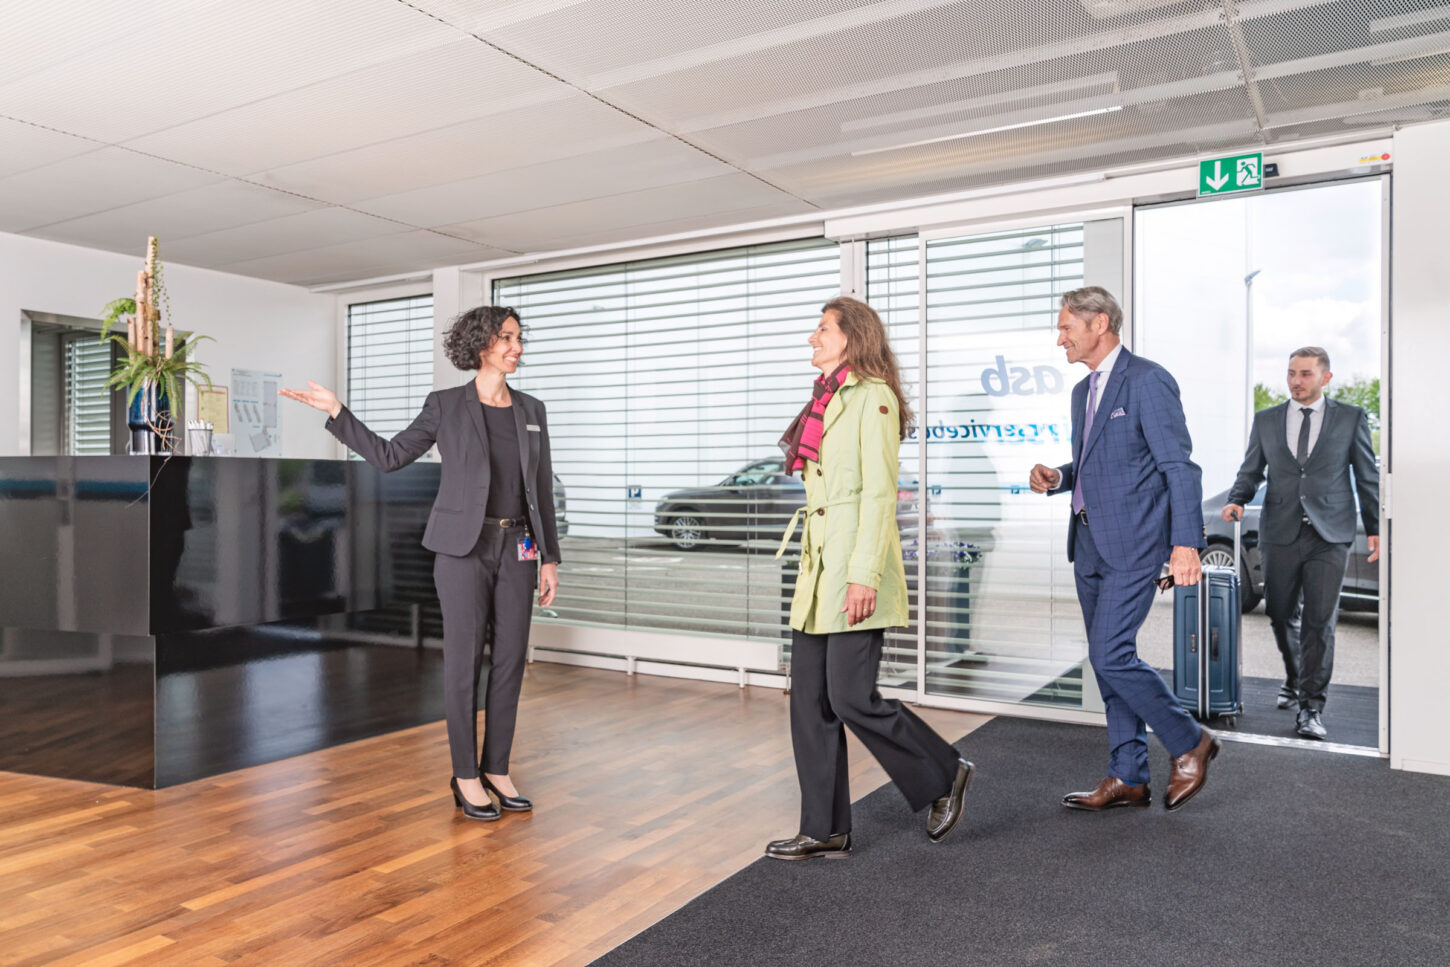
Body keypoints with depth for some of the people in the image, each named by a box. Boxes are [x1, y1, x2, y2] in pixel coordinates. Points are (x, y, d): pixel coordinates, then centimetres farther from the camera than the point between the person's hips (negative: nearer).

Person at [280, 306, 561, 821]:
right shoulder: (446, 406, 0)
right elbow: (390, 456, 5)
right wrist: (336, 411, -2)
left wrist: (550, 558, 7)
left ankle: (496, 770, 19)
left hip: (518, 549, 4)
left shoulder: (532, 410, 10)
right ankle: (466, 777, 14)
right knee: (464, 660, 1)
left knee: (511, 660, 6)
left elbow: (542, 489, 10)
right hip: (464, 547, -4)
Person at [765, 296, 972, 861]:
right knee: (809, 699, 7)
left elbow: (879, 495, -15)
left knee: (850, 698, -6)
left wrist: (864, 575, -21)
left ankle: (944, 775, 18)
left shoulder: (872, 397, -8)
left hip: (854, 567, -9)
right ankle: (825, 831, 17)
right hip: (818, 566, 9)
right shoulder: (826, 400, 18)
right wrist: (816, 571, 19)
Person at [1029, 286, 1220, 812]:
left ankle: (1189, 742, 12)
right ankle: (1128, 778, 21)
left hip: (1132, 545, -9)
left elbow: (1180, 466, -14)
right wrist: (1056, 477, 4)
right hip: (1090, 543, 9)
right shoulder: (1083, 390, 16)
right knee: (1109, 659, 11)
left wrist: (1186, 542, -19)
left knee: (1111, 655, -11)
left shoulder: (1147, 380, -10)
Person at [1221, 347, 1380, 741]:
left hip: (1329, 535, -2)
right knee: (1281, 615, 8)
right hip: (1281, 534, 2)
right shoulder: (1266, 420, 10)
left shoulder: (1351, 418, 6)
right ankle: (1295, 678, 35)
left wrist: (1375, 529, 6)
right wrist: (1237, 500, -8)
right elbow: (1251, 471, 12)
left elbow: (1368, 476, 9)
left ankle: (1311, 705, 1)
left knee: (1320, 619, -7)